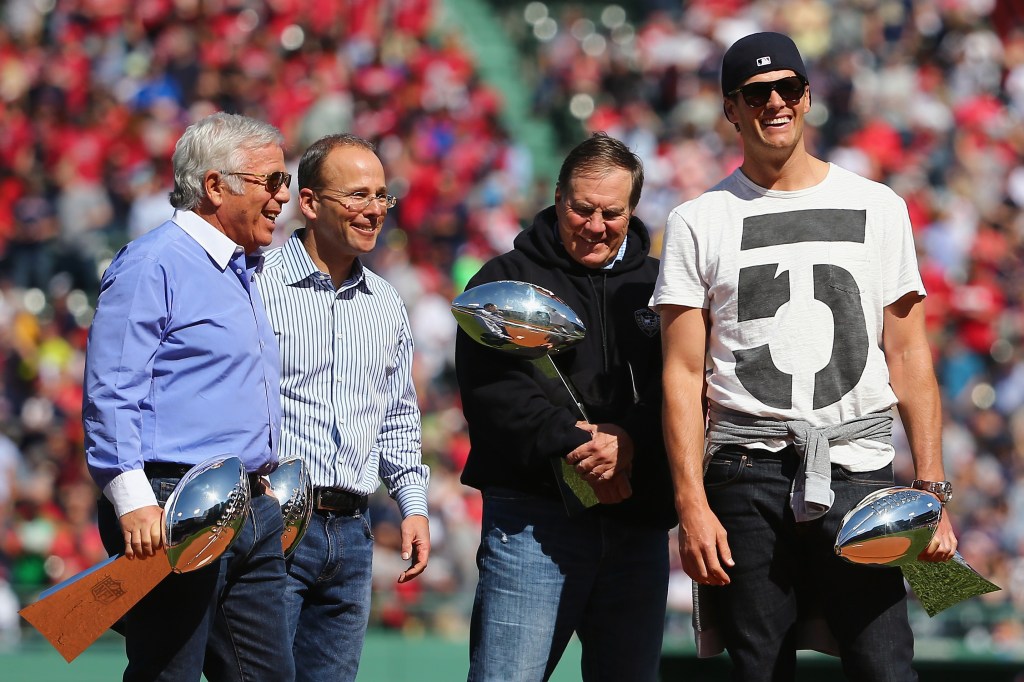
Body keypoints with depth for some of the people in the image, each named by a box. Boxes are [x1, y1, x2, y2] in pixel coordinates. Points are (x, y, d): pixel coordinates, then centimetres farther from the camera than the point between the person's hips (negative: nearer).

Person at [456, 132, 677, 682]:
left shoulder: (658, 286, 15)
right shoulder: (506, 279, 6)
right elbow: (491, 389, -8)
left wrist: (628, 441, -17)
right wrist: (575, 444, -17)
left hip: (637, 522, 4)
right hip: (533, 516, -3)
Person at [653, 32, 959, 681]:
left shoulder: (879, 208, 11)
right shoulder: (699, 223, 8)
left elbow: (910, 358, 11)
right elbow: (684, 375, 4)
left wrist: (932, 489, 1)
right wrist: (692, 506, -6)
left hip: (857, 470, 0)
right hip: (746, 475, 0)